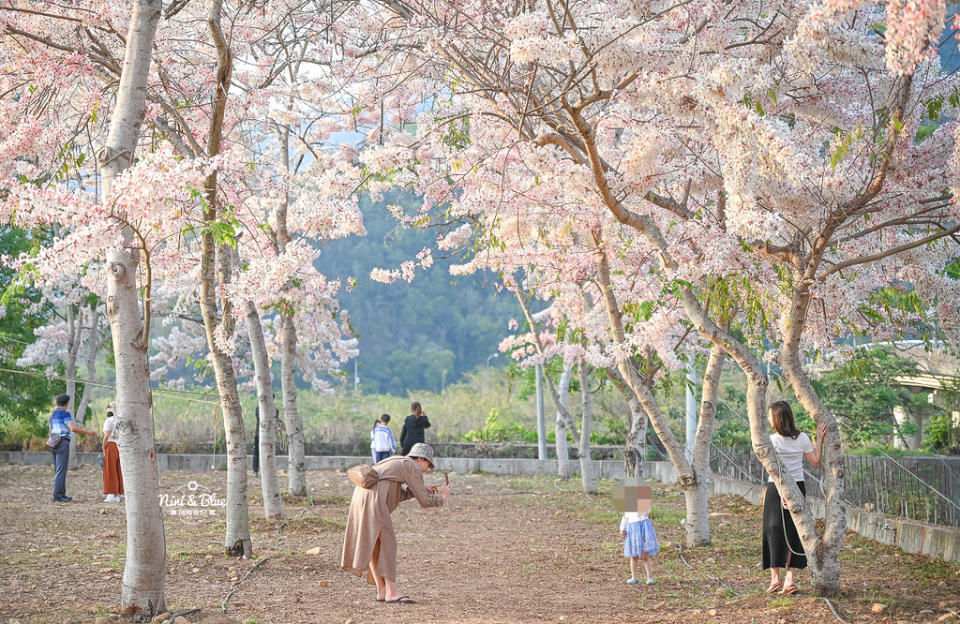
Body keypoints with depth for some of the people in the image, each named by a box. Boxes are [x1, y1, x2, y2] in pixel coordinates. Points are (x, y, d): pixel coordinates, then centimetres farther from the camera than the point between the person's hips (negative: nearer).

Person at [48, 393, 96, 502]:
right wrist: (87, 432, -13)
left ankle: (62, 494, 16)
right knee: (61, 470, -8)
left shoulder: (53, 415, 16)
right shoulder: (65, 414, -9)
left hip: (55, 443, 9)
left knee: (58, 470, 12)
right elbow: (72, 428, -20)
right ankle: (57, 496, -10)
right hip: (63, 442, -9)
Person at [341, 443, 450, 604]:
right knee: (387, 543, -6)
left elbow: (398, 495, 34)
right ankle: (391, 592, -8)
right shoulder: (413, 467, 2)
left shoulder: (396, 462, 29)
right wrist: (442, 497, 19)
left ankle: (382, 591, 12)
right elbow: (424, 501, 1)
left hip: (360, 496, 9)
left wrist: (423, 490, 33)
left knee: (372, 545, 12)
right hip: (372, 499, -9)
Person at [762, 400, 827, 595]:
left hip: (775, 488, -3)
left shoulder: (771, 440, -10)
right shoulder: (802, 438, 1)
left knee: (774, 530, 5)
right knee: (792, 532, 7)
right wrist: (819, 439, 9)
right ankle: (789, 577, 1)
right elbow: (815, 462, 5)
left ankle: (775, 576, 1)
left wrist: (781, 492, -19)